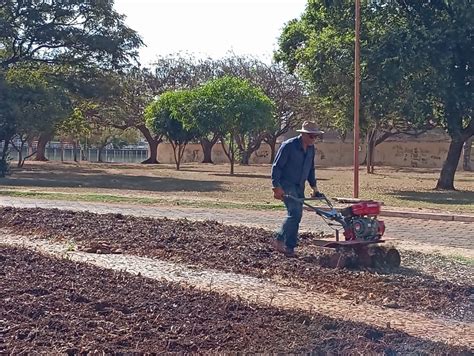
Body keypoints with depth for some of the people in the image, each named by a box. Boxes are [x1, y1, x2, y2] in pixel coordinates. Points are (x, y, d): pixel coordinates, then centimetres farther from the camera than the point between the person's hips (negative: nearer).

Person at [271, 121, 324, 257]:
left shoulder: (311, 148, 8)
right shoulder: (289, 146, -15)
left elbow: (311, 169, 21)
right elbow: (276, 167, -15)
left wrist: (314, 187, 16)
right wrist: (276, 187, -20)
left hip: (299, 187, 8)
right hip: (286, 185, -8)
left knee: (296, 215, 7)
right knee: (295, 213, -18)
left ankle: (279, 240, 19)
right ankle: (289, 246, -9)